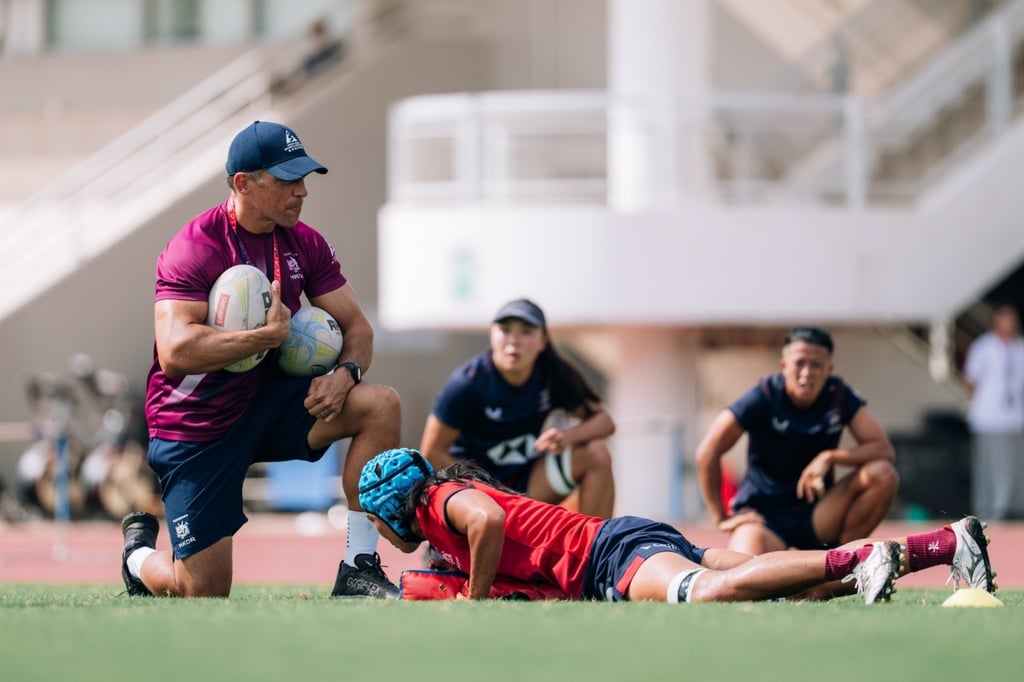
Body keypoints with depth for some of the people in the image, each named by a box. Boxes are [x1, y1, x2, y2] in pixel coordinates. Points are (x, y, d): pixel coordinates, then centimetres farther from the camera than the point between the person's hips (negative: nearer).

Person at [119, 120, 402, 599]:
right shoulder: (195, 247, -20)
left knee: (381, 405, -19)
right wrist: (268, 336, -30)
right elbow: (175, 351, -32)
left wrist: (345, 373, -19)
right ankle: (139, 554, 31)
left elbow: (356, 325, 3)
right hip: (196, 428, -6)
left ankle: (358, 569, -16)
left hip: (268, 405, 6)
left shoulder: (304, 244, 0)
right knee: (205, 594, -7)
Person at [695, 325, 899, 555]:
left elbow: (884, 450, -12)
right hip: (765, 515, -4)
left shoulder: (840, 396, -6)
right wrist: (721, 518, -8)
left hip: (817, 513, 4)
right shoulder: (764, 398, -14)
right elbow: (707, 453, -12)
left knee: (882, 475, -21)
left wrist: (830, 457, -26)